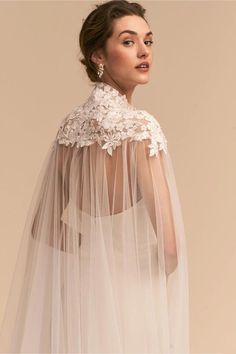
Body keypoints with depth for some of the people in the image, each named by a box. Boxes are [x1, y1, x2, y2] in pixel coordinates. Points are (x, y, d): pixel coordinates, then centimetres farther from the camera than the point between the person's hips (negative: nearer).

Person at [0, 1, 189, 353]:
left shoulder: (72, 122, 2)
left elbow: (42, 228, 9)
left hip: (80, 290, 7)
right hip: (128, 297, -6)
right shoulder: (139, 126, -19)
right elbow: (170, 247, -21)